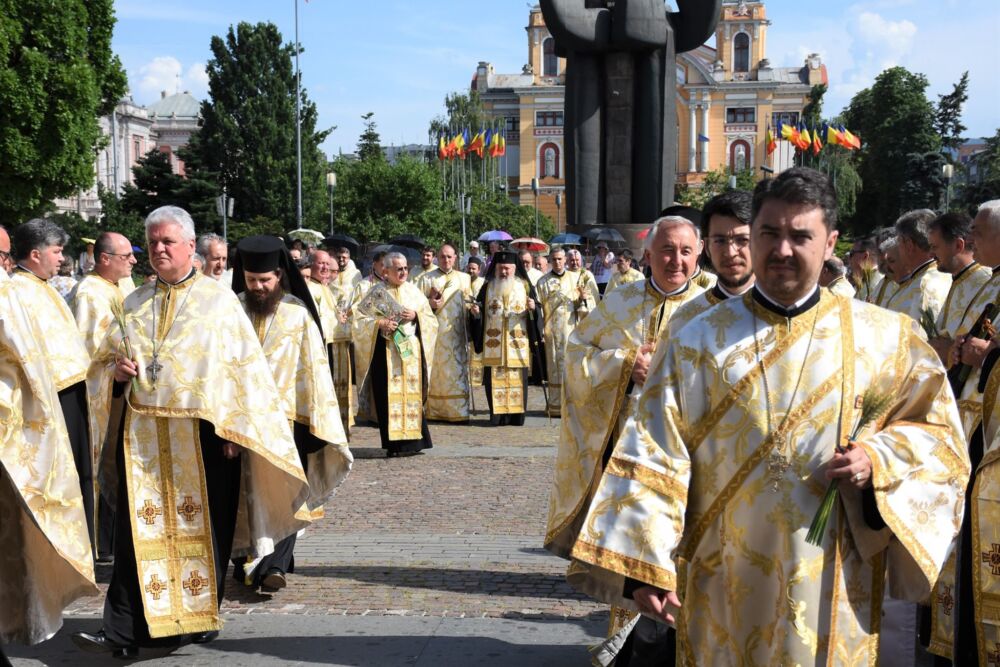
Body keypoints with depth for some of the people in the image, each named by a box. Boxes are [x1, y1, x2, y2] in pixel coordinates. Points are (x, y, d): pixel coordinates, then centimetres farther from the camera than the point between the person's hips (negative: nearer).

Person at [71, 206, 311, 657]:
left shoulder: (219, 299, 2)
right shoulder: (134, 304, 15)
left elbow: (244, 366, -2)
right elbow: (109, 357, 24)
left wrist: (235, 430, -9)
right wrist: (119, 369, -1)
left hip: (202, 433, -3)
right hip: (142, 432, 3)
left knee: (201, 529, 3)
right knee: (141, 529, -2)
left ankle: (197, 618, 17)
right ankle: (125, 631, -2)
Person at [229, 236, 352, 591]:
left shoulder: (298, 313, 0)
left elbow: (313, 368, 0)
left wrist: (316, 422, -4)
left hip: (286, 418, -2)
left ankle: (273, 565, -8)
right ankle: (247, 562, 15)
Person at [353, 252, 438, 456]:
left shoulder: (413, 290, 9)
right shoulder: (377, 293, 1)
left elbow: (430, 318, 12)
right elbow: (359, 319, 0)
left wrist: (416, 316, -8)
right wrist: (379, 323, -15)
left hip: (411, 352, 3)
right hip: (386, 353, -2)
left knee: (412, 394, 1)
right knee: (389, 396, -4)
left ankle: (413, 440, 7)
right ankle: (394, 443, 0)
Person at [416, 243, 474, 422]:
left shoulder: (464, 278, 15)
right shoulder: (426, 278, 7)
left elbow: (471, 303, 18)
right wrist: (429, 303, -15)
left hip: (457, 332, 2)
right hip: (435, 332, -2)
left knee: (457, 370, -1)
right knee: (434, 370, -3)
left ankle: (458, 410, 3)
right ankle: (433, 410, 2)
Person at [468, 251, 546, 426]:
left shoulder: (525, 287, 7)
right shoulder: (487, 287, 10)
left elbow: (537, 312, 3)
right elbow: (479, 314, 12)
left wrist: (533, 308, -19)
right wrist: (475, 312, -10)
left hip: (518, 344, -1)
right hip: (493, 345, 1)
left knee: (518, 379, -1)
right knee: (495, 380, -3)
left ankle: (517, 415, 6)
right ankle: (497, 415, 3)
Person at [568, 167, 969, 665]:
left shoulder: (882, 338, 0)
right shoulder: (700, 342, -1)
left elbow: (936, 429, 8)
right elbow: (653, 456, -5)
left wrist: (879, 461, -13)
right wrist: (645, 565, -12)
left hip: (832, 586, 0)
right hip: (723, 585, 0)